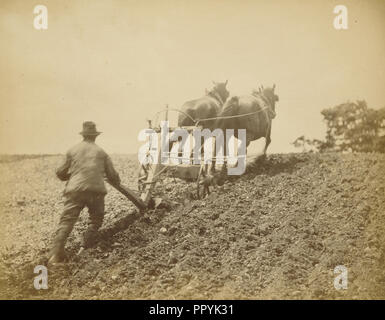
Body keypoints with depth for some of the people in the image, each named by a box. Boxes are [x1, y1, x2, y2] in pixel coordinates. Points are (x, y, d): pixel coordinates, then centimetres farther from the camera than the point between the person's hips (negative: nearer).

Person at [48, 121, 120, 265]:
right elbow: (112, 175, 14)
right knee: (96, 220, 21)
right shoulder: (101, 152, 12)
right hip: (96, 191, 0)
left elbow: (60, 173, 17)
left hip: (75, 190, 0)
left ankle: (56, 253, -15)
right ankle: (87, 244, 12)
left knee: (67, 220, -4)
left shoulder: (72, 150, 13)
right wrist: (117, 182, 37)